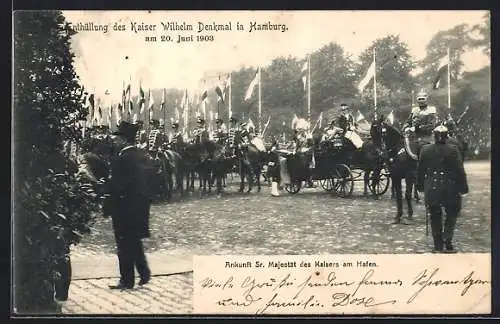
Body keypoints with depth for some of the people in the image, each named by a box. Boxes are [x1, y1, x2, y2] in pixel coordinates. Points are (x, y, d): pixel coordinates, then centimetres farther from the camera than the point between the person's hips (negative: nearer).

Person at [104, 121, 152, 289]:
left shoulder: (123, 158, -19)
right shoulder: (138, 155, 9)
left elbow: (117, 184, -20)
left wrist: (108, 207, -14)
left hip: (125, 206, -9)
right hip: (140, 204, 9)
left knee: (125, 244, 1)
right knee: (134, 242, 19)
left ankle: (127, 280, 8)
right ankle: (144, 273, 20)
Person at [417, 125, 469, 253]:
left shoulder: (425, 150, -2)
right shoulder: (453, 150, -10)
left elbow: (420, 170, 5)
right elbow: (460, 170, -8)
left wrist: (420, 185, 16)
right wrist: (463, 187, 1)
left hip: (431, 190, 2)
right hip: (449, 189, -2)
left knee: (435, 217, 12)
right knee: (452, 214, 16)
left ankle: (438, 246, 14)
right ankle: (447, 242, 2)